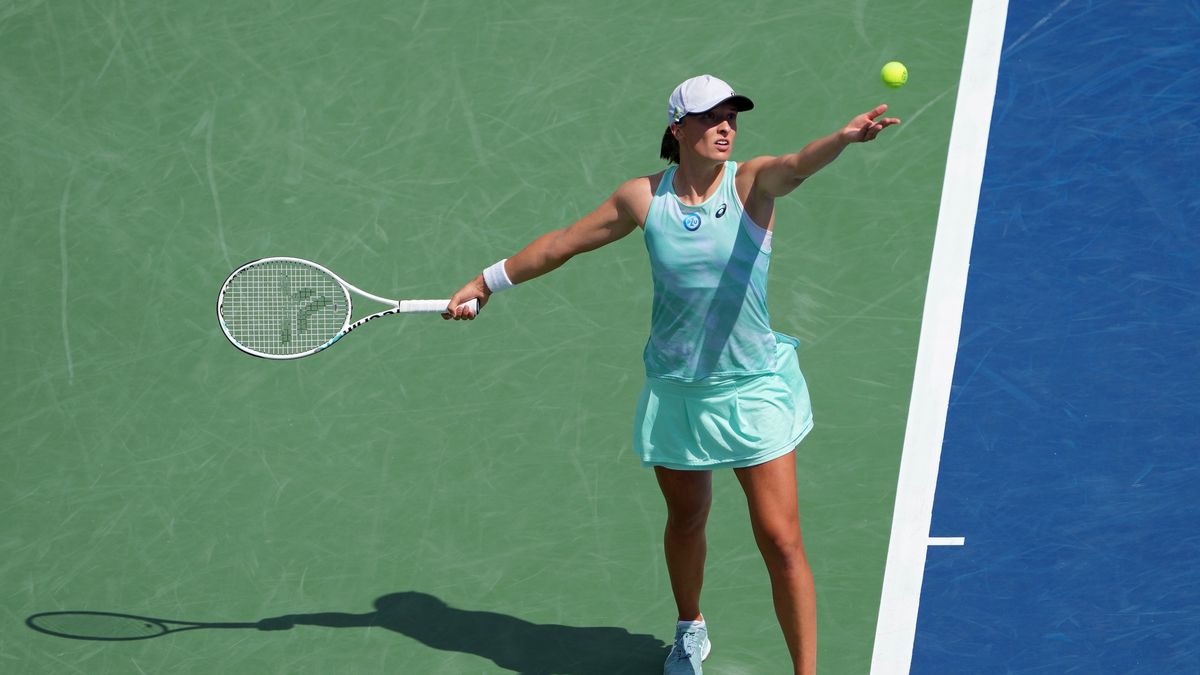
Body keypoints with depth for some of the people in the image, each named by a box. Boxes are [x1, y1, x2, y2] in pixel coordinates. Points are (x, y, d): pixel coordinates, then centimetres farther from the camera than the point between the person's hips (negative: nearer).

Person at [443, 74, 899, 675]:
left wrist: (845, 137, -56)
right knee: (685, 520, 20)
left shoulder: (752, 183, -11)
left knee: (780, 539, -6)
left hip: (754, 388, -3)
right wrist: (486, 282, 16)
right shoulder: (644, 197, -3)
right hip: (675, 393, 3)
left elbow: (797, 166, -35)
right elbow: (561, 244, 10)